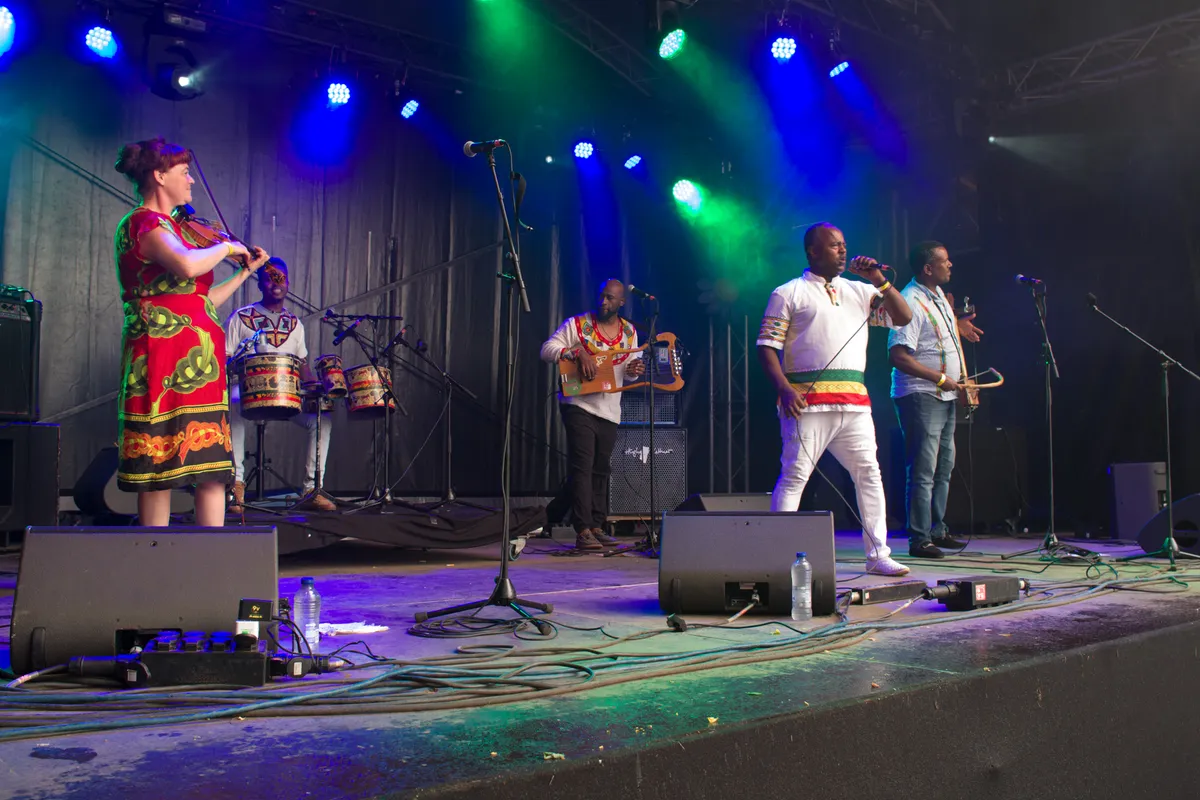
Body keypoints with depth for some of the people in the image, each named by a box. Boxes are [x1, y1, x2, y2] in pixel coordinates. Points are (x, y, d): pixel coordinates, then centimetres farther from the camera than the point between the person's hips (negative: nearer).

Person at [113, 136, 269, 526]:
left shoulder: (167, 228, 22)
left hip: (198, 363, 9)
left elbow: (201, 299, 25)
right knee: (160, 471, -5)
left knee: (213, 471, 3)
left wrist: (246, 271, 28)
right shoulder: (143, 223, -6)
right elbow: (188, 266, -27)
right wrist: (227, 247, -9)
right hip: (166, 359, -9)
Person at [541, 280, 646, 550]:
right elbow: (547, 349, -9)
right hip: (579, 406, -5)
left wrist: (634, 370, -9)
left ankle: (596, 526, 22)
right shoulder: (577, 324, -5)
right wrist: (578, 353, -23)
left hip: (609, 411, 5)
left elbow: (629, 369, 15)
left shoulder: (629, 332, 9)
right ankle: (582, 531, -13)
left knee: (601, 469, 12)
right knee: (582, 466, -12)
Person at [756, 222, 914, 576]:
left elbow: (903, 317, 15)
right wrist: (784, 389, -16)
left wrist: (879, 280, 4)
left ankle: (878, 555, 13)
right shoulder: (789, 294, 6)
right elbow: (766, 347, -2)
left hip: (855, 401, 6)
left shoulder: (859, 291, 21)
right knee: (794, 476, -7)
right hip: (808, 401, -5)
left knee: (869, 473, 6)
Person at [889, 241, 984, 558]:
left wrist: (957, 325, 21)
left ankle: (938, 531, 27)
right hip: (920, 396, -10)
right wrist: (941, 378, -23)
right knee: (923, 470, -9)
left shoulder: (938, 295, 13)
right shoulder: (911, 302, -17)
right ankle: (919, 539, -3)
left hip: (945, 396, 10)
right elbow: (899, 356, -24)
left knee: (944, 466, 16)